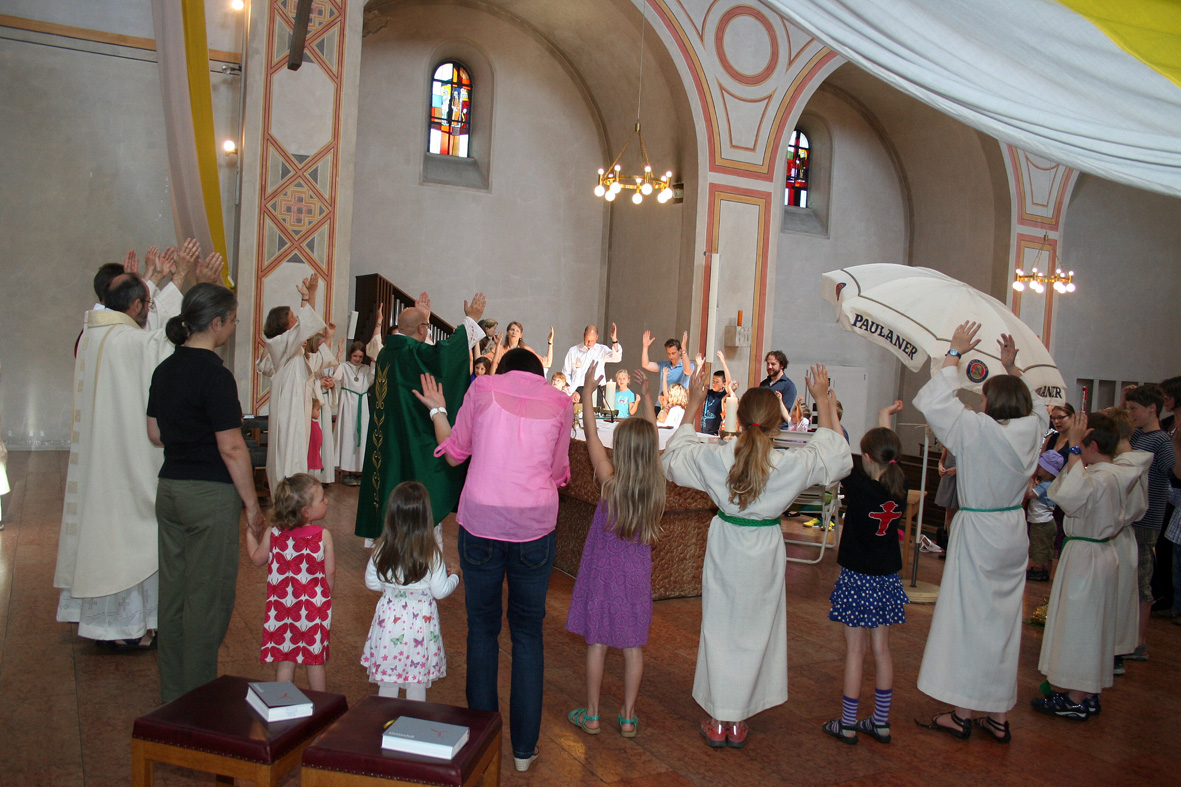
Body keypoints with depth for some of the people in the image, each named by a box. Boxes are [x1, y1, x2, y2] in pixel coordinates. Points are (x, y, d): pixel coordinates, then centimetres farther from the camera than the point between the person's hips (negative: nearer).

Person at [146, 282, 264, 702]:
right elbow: (231, 448, -17)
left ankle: (172, 694, 28)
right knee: (208, 597, 3)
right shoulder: (215, 375, -17)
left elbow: (155, 433, 15)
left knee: (173, 592, 15)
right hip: (210, 494, -8)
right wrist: (252, 504, -10)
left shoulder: (165, 368, 7)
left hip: (169, 489, 8)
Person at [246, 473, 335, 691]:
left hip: (282, 607, 1)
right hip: (314, 607, -1)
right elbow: (330, 572, -8)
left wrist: (250, 535, 24)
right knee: (315, 661, 13)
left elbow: (256, 559, 8)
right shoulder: (323, 535, -14)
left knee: (284, 662, 12)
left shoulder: (272, 533, -8)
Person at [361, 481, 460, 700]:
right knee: (417, 683, 12)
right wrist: (455, 577, 8)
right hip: (421, 620, -2)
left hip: (389, 620, 2)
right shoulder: (431, 552, -17)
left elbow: (371, 583, 2)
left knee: (387, 684, 17)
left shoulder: (382, 549, -10)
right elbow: (440, 591, -11)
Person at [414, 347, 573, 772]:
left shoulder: (483, 387, 5)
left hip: (481, 520, 0)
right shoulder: (560, 402, 7)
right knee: (528, 632, 12)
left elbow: (454, 451, 13)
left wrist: (436, 409, 28)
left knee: (482, 628, 13)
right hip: (535, 523, 1)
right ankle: (524, 746, 18)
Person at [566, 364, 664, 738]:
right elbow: (651, 436, 4)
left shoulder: (610, 482, -17)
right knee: (633, 646, 10)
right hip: (637, 573, 3)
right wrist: (646, 394, 12)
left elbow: (591, 433, -11)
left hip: (603, 571, -3)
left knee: (597, 643, 7)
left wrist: (587, 390, -3)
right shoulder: (655, 483, -8)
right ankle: (628, 717, 19)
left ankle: (592, 716, 17)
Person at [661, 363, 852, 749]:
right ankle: (738, 721, 26)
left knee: (719, 629, 13)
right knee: (754, 632, 15)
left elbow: (673, 457, 4)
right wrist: (824, 401, 9)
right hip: (766, 549, 0)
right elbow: (835, 455, 4)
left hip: (726, 548, 0)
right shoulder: (793, 464, -17)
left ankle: (718, 721, 23)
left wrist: (692, 404, 7)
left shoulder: (714, 457, -16)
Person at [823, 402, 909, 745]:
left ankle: (847, 724, 13)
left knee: (854, 652, 3)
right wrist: (884, 418, 27)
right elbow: (888, 450, 12)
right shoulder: (899, 487, -5)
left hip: (857, 580, -5)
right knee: (882, 649, 14)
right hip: (887, 580, 5)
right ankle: (881, 722, 23)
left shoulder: (859, 486, -19)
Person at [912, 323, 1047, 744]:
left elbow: (934, 402, -14)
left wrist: (955, 353, -6)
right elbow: (1037, 406, 22)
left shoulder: (978, 430, -19)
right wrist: (1012, 366, 20)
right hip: (1013, 531, 6)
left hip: (978, 533, -6)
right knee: (1004, 619, 12)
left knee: (970, 618, 2)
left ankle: (962, 714, 10)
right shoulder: (1031, 430, -2)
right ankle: (999, 717, 21)